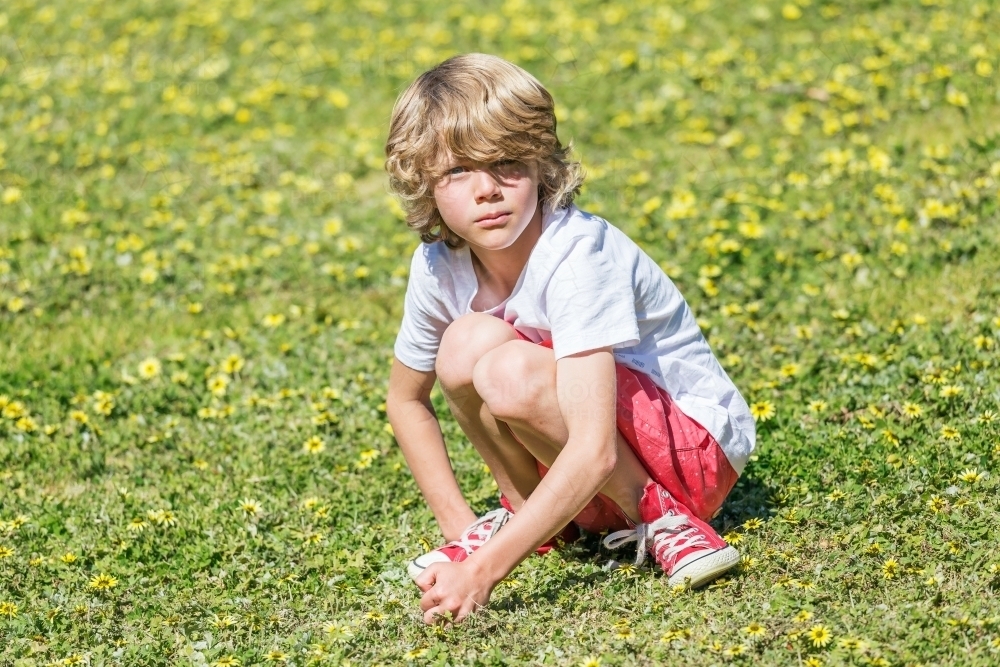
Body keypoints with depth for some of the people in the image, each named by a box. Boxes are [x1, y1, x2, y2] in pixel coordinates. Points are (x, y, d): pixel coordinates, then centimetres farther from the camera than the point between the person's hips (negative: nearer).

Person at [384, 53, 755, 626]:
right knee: (466, 343, -18)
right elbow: (406, 399, 9)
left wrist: (484, 569, -39)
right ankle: (530, 515, 2)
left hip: (696, 449, -6)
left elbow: (594, 451, -36)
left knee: (511, 373, -31)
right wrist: (459, 525, 0)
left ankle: (658, 515, -11)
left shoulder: (577, 255, -28)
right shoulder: (439, 267, -8)